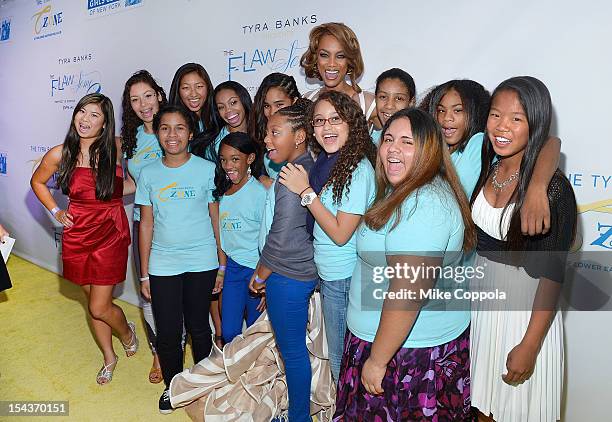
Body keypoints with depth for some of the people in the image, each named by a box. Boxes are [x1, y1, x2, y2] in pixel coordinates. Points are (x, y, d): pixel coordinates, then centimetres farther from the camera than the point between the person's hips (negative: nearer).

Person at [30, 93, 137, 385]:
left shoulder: (117, 149, -10)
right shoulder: (60, 154, -5)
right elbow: (37, 182, 14)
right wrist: (55, 211, 6)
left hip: (110, 234, -3)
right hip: (77, 235, 3)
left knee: (99, 308, -1)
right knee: (94, 303, 16)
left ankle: (127, 332, 33)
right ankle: (109, 357, 38)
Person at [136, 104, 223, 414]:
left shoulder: (207, 169, -3)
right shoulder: (148, 174, 2)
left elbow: (216, 218, 0)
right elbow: (146, 224, 5)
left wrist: (222, 265, 0)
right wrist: (144, 274, 6)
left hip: (201, 262, -1)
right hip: (162, 265, 2)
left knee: (198, 327, 11)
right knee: (167, 332, 7)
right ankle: (172, 386, 33)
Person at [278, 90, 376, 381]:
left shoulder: (358, 169, -20)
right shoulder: (327, 161, 7)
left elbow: (340, 234, -20)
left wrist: (305, 191, -19)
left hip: (345, 278, -9)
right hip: (329, 273, 9)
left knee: (342, 360, 8)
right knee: (338, 355, 23)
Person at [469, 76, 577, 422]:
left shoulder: (553, 188, -19)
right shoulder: (486, 169, -1)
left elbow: (552, 275, -18)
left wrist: (530, 345, -17)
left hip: (527, 309, -5)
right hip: (480, 300, 5)